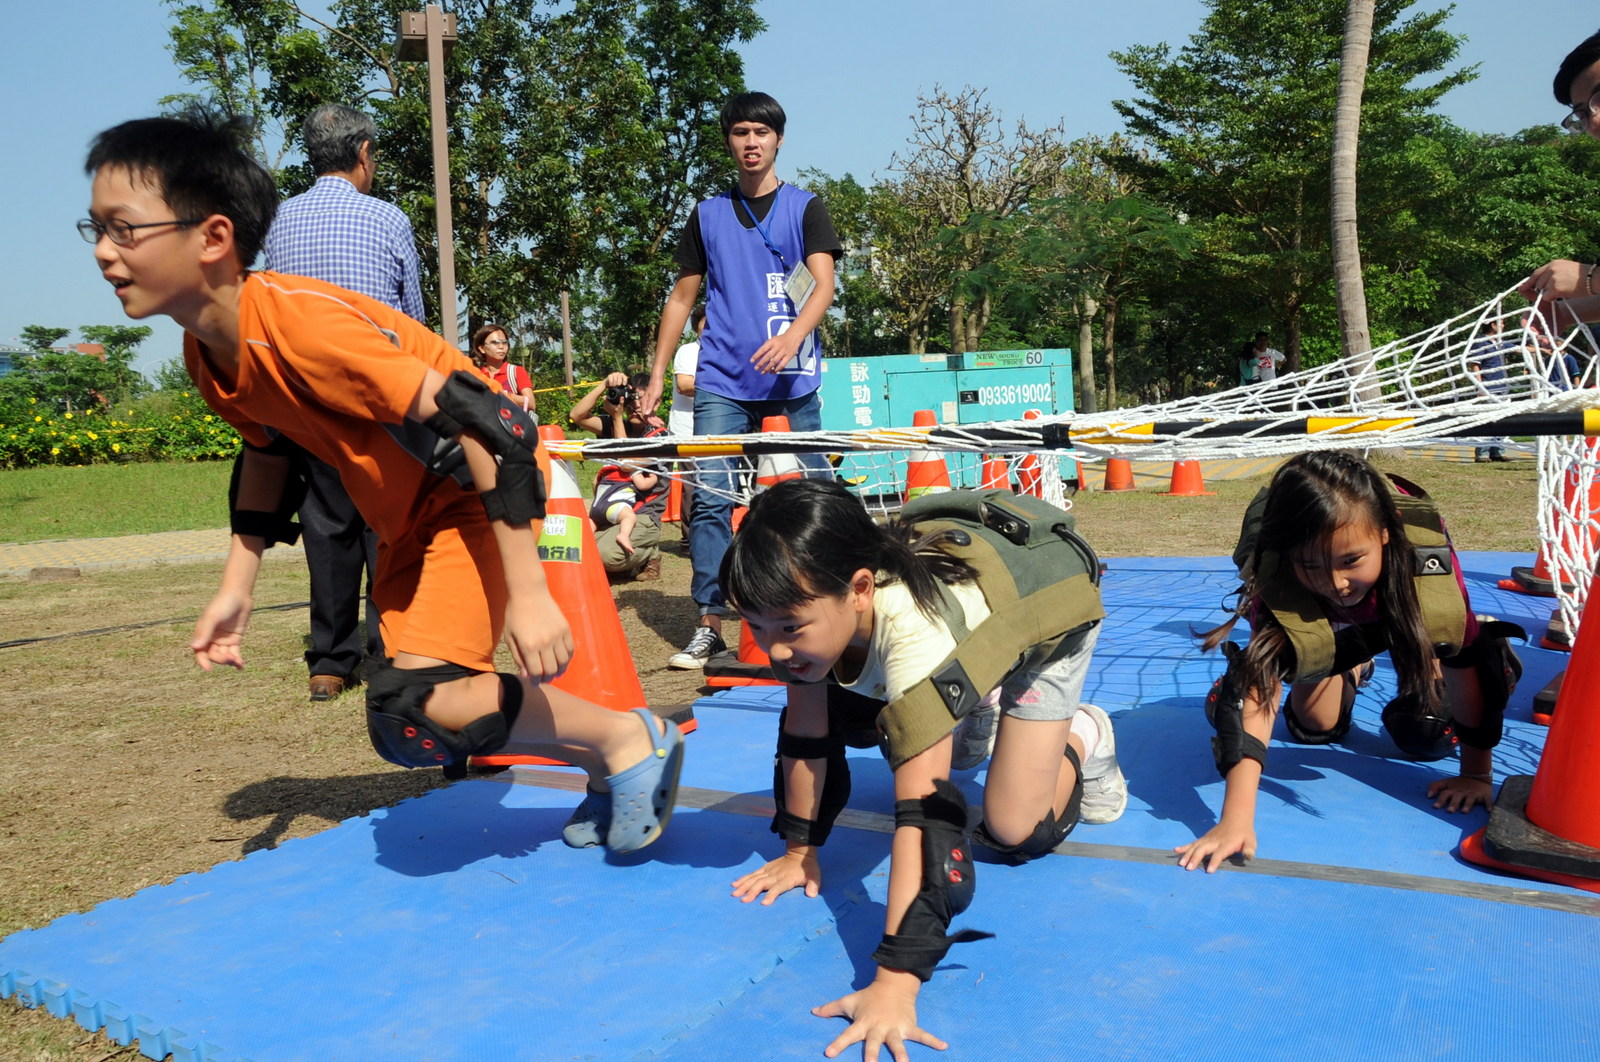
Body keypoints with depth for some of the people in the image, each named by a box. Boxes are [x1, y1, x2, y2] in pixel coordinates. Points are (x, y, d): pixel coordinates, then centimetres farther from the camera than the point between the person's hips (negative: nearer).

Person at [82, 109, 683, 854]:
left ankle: (629, 739, -3)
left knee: (411, 713, -21)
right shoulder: (205, 354, -2)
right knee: (421, 703, 13)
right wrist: (236, 588, 12)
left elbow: (486, 426, -32)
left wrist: (527, 591, -33)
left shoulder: (299, 323, -30)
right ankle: (608, 774, 30)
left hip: (482, 492, -9)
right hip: (408, 513, 9)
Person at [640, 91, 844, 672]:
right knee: (710, 498, -6)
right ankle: (708, 623, -1)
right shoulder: (706, 215, 15)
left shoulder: (805, 208, 8)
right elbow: (682, 298, 17)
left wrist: (794, 335, -25)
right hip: (722, 382, 2)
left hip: (792, 381, -1)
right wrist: (657, 375, 11)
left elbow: (823, 284, -5)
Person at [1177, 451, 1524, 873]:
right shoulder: (1273, 578, -43)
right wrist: (1235, 819, -55)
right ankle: (1351, 672, 31)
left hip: (1401, 608, 0)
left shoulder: (1425, 554, -43)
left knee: (1427, 737, -9)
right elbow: (1255, 690, -48)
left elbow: (1465, 663, -29)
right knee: (1313, 728, -1)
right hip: (1327, 625, 1)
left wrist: (1476, 774, -23)